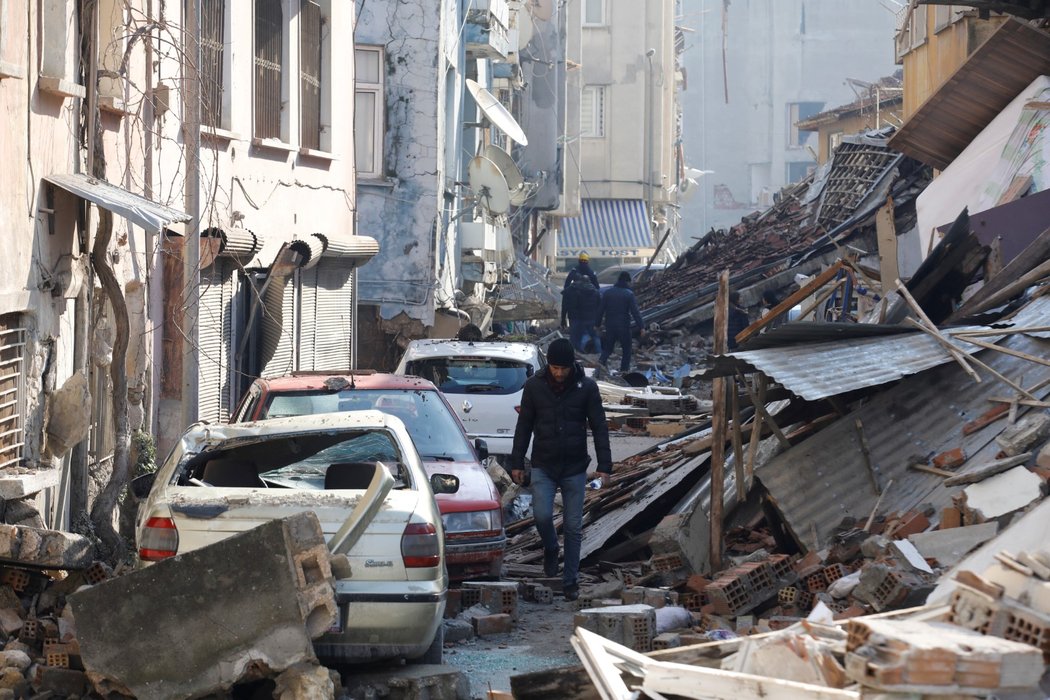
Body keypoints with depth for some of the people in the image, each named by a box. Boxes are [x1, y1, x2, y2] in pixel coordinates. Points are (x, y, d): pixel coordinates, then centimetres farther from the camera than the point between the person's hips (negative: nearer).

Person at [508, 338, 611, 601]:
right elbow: (523, 427, 5)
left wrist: (604, 466, -8)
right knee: (542, 516, -15)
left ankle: (570, 580, 14)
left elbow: (599, 428, -2)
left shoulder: (586, 387, -5)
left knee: (573, 527, 3)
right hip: (543, 466, 0)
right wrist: (517, 463, 3)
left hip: (575, 468, 0)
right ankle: (550, 548, 18)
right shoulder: (534, 386, -3)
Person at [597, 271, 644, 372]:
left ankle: (601, 361, -16)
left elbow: (601, 310, 6)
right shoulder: (629, 294, -9)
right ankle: (624, 370, 10)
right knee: (626, 349, 11)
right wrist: (641, 327, -12)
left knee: (607, 348, 10)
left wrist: (598, 324, 15)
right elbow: (635, 312, -13)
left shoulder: (608, 292, 3)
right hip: (624, 326, -3)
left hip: (610, 326, 3)